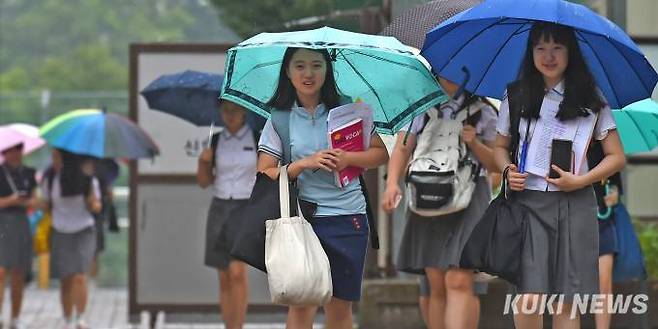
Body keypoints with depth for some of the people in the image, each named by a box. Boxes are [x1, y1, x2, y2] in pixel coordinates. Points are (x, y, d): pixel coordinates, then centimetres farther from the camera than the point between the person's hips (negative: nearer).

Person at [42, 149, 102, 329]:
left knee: (79, 278, -15)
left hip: (84, 233, -2)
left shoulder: (88, 180, -8)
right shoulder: (50, 179, -2)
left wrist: (94, 204, -21)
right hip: (60, 235, 2)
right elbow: (46, 204, 9)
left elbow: (96, 207, 1)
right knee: (65, 281, 1)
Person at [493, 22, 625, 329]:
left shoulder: (590, 99, 4)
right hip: (528, 202, 0)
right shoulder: (515, 97, 8)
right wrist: (508, 170, -3)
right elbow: (501, 147, 19)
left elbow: (616, 157, 6)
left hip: (573, 203, 0)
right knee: (529, 299, -14)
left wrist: (579, 181, -9)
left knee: (566, 303, 0)